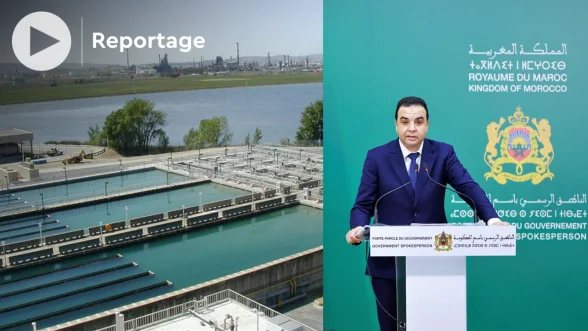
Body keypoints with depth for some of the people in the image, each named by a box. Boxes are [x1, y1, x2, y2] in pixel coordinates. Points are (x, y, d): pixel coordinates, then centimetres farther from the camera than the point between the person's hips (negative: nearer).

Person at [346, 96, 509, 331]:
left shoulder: (443, 153, 0)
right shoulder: (377, 157, -2)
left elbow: (468, 187, -13)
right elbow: (363, 204, -4)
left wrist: (491, 218, -31)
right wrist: (358, 228, -25)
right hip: (388, 261, 0)